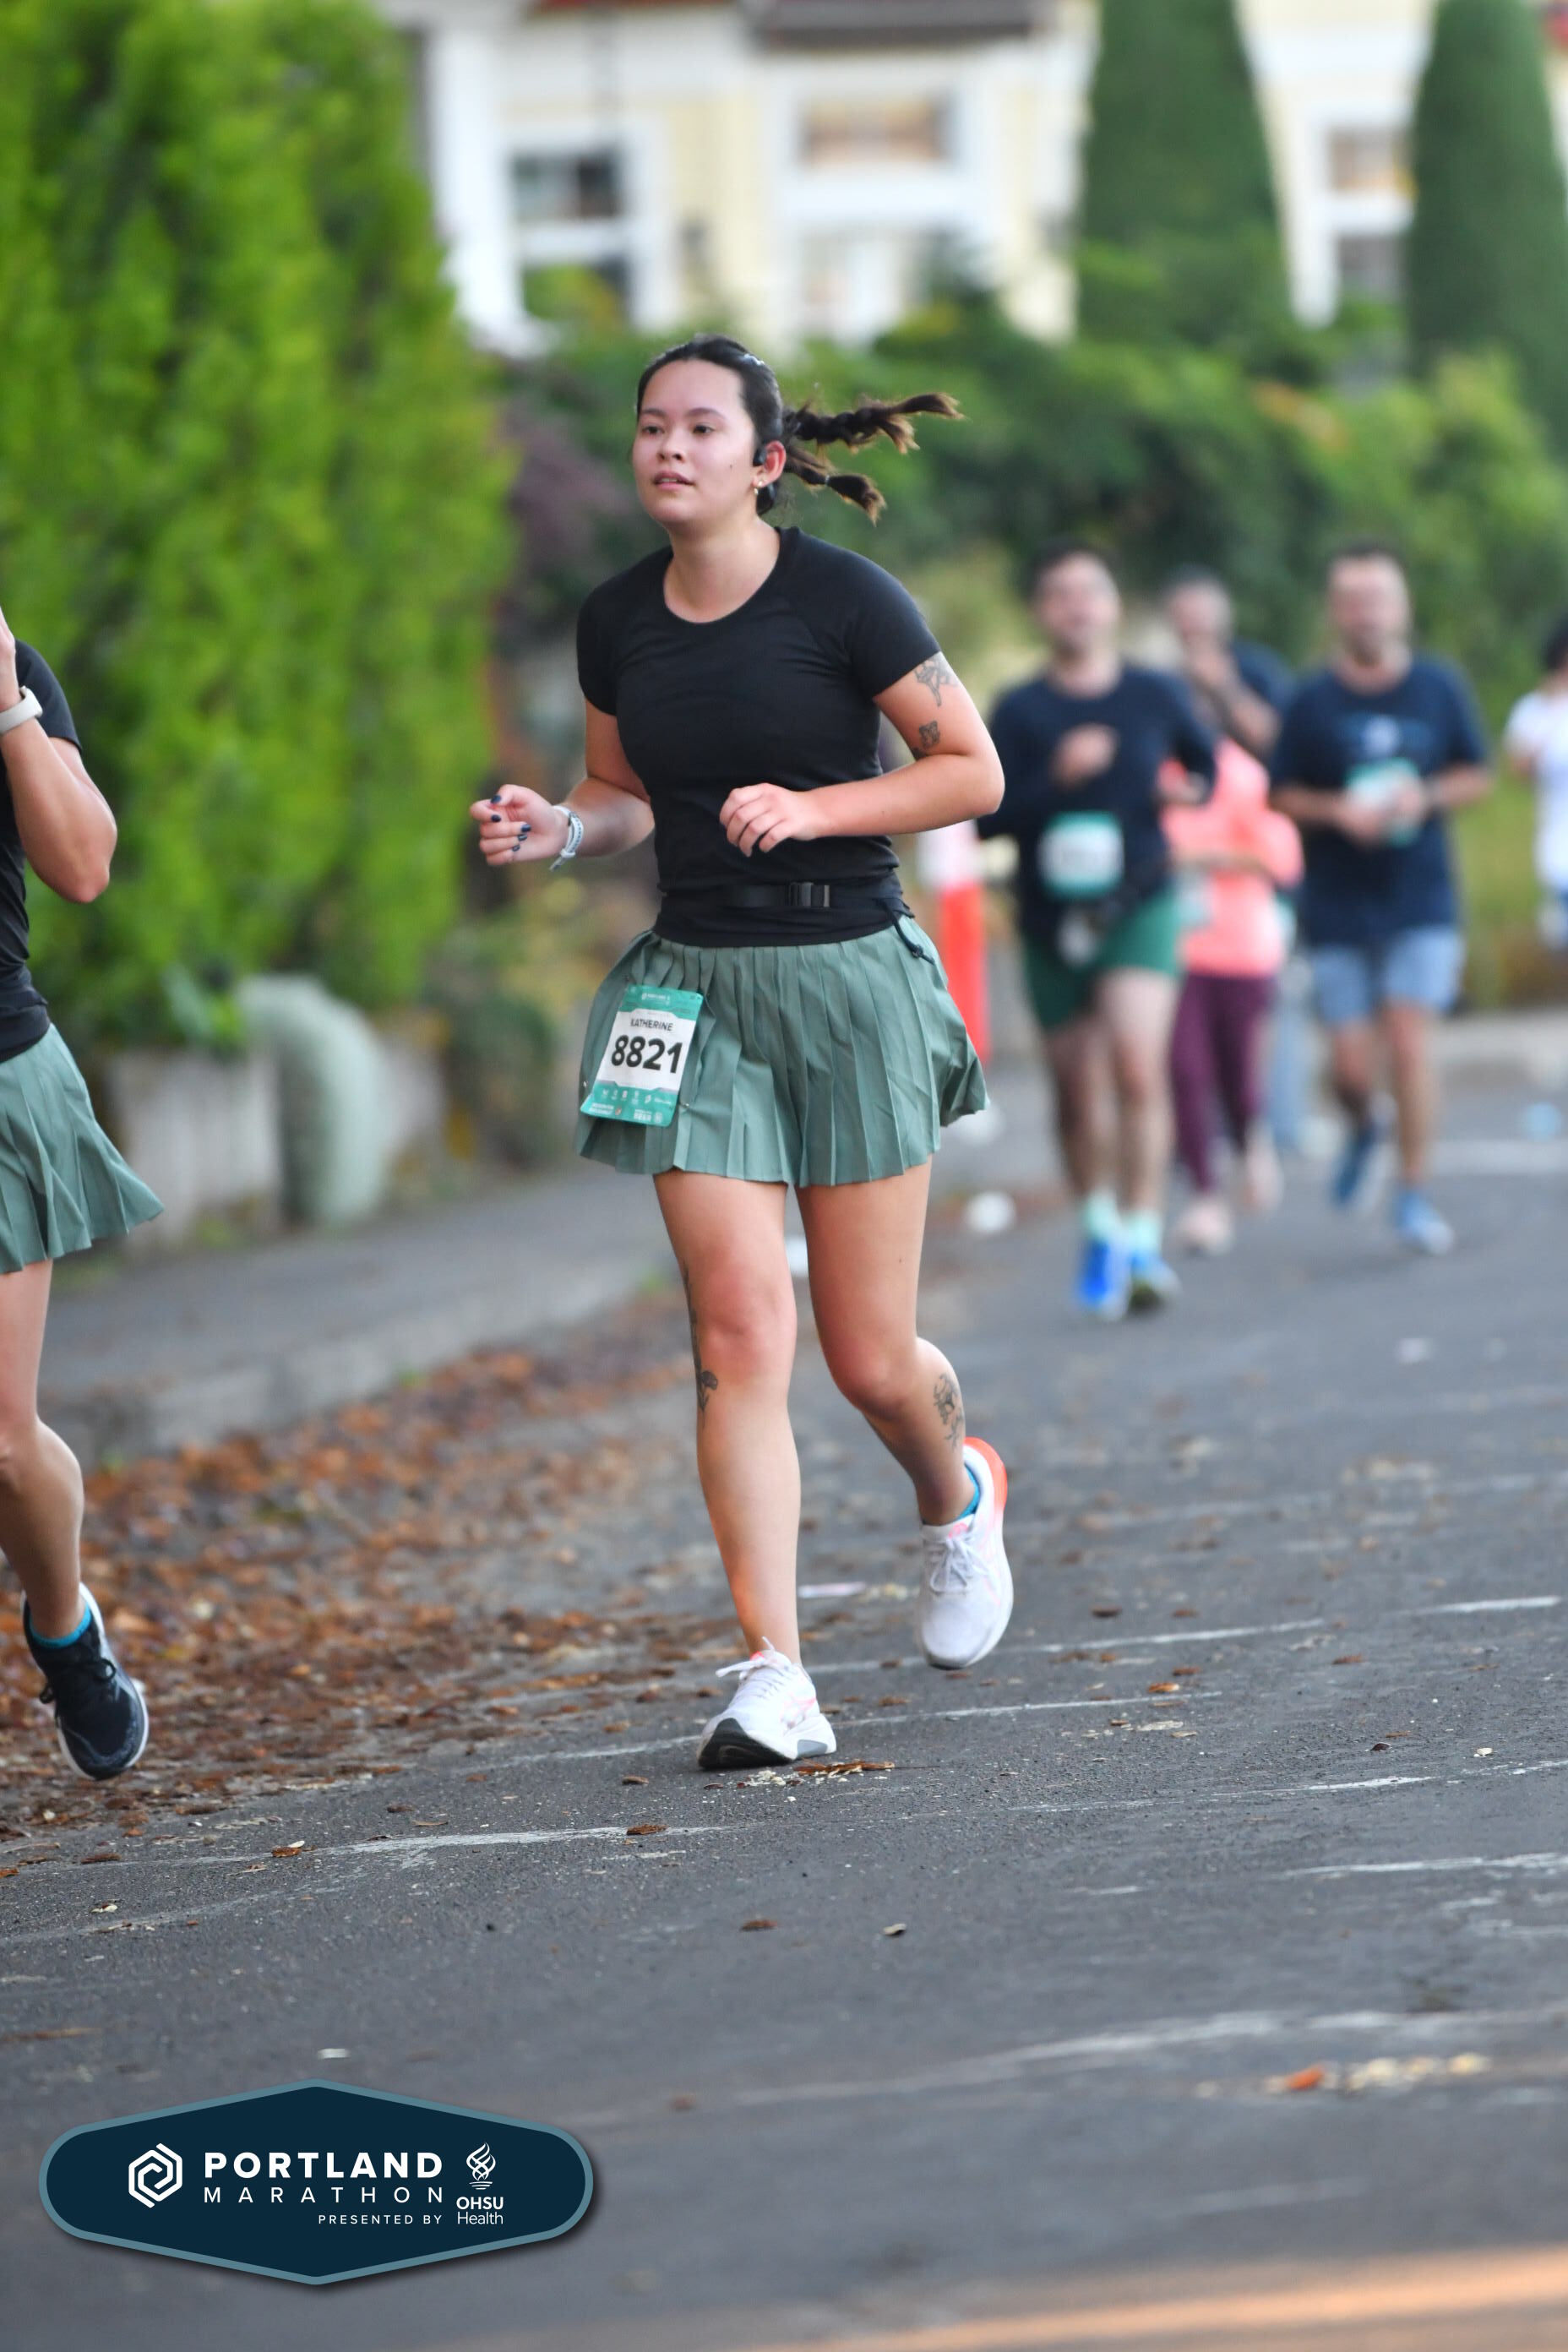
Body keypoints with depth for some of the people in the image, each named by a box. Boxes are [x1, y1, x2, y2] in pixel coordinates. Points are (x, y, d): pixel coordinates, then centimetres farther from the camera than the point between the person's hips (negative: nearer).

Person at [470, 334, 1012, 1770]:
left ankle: (958, 1496, 39)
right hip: (695, 989, 3)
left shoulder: (841, 601, -9)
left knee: (870, 1359, 3)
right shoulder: (617, 624, 5)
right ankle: (774, 1678, -11)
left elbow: (973, 772, -4)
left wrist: (811, 808, -17)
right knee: (739, 1331, -10)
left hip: (849, 979, -3)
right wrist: (559, 829, -3)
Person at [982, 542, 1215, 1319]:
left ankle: (1142, 1240, -19)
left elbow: (1204, 759, 22)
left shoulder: (1155, 695, 4)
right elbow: (987, 814, -7)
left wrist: (1191, 788, 1)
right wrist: (1055, 776, -20)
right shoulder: (1019, 711, 0)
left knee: (1139, 1065, -21)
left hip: (1139, 911, -1)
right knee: (1079, 1092, 9)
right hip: (1051, 921, 1)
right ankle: (1098, 1232, 30)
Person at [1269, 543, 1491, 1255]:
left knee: (1409, 1042, -11)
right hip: (1337, 906, 0)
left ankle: (1414, 1194, 2)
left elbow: (1476, 775, 9)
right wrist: (1337, 811, -15)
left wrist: (1424, 798, -11)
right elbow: (1282, 795, 4)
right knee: (1351, 1066, -2)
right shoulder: (1312, 700, -2)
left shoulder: (1439, 688, 0)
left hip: (1421, 901, 0)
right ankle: (1362, 1130, 34)